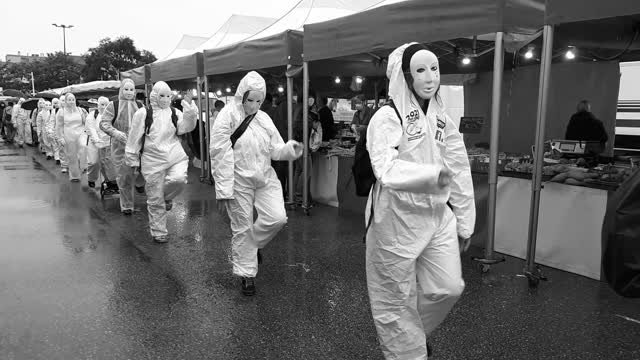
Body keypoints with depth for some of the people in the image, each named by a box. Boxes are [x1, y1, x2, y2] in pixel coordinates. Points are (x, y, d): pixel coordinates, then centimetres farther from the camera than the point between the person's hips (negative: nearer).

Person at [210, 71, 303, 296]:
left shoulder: (264, 118, 6)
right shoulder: (228, 116, -9)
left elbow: (275, 149, 8)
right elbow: (220, 156, -12)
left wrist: (290, 149, -16)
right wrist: (223, 191, -14)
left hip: (265, 178, 4)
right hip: (239, 181, -4)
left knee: (277, 218, -9)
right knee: (242, 228, 4)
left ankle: (254, 243, 23)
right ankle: (246, 274, 23)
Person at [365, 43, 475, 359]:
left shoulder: (442, 119, 9)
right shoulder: (387, 117, -11)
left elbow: (460, 173, 10)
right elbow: (386, 168, -27)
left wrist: (465, 223, 10)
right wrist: (431, 174, -41)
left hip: (438, 217, 6)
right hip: (397, 218, -6)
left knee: (448, 288, 6)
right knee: (397, 300, 7)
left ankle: (411, 331, 36)